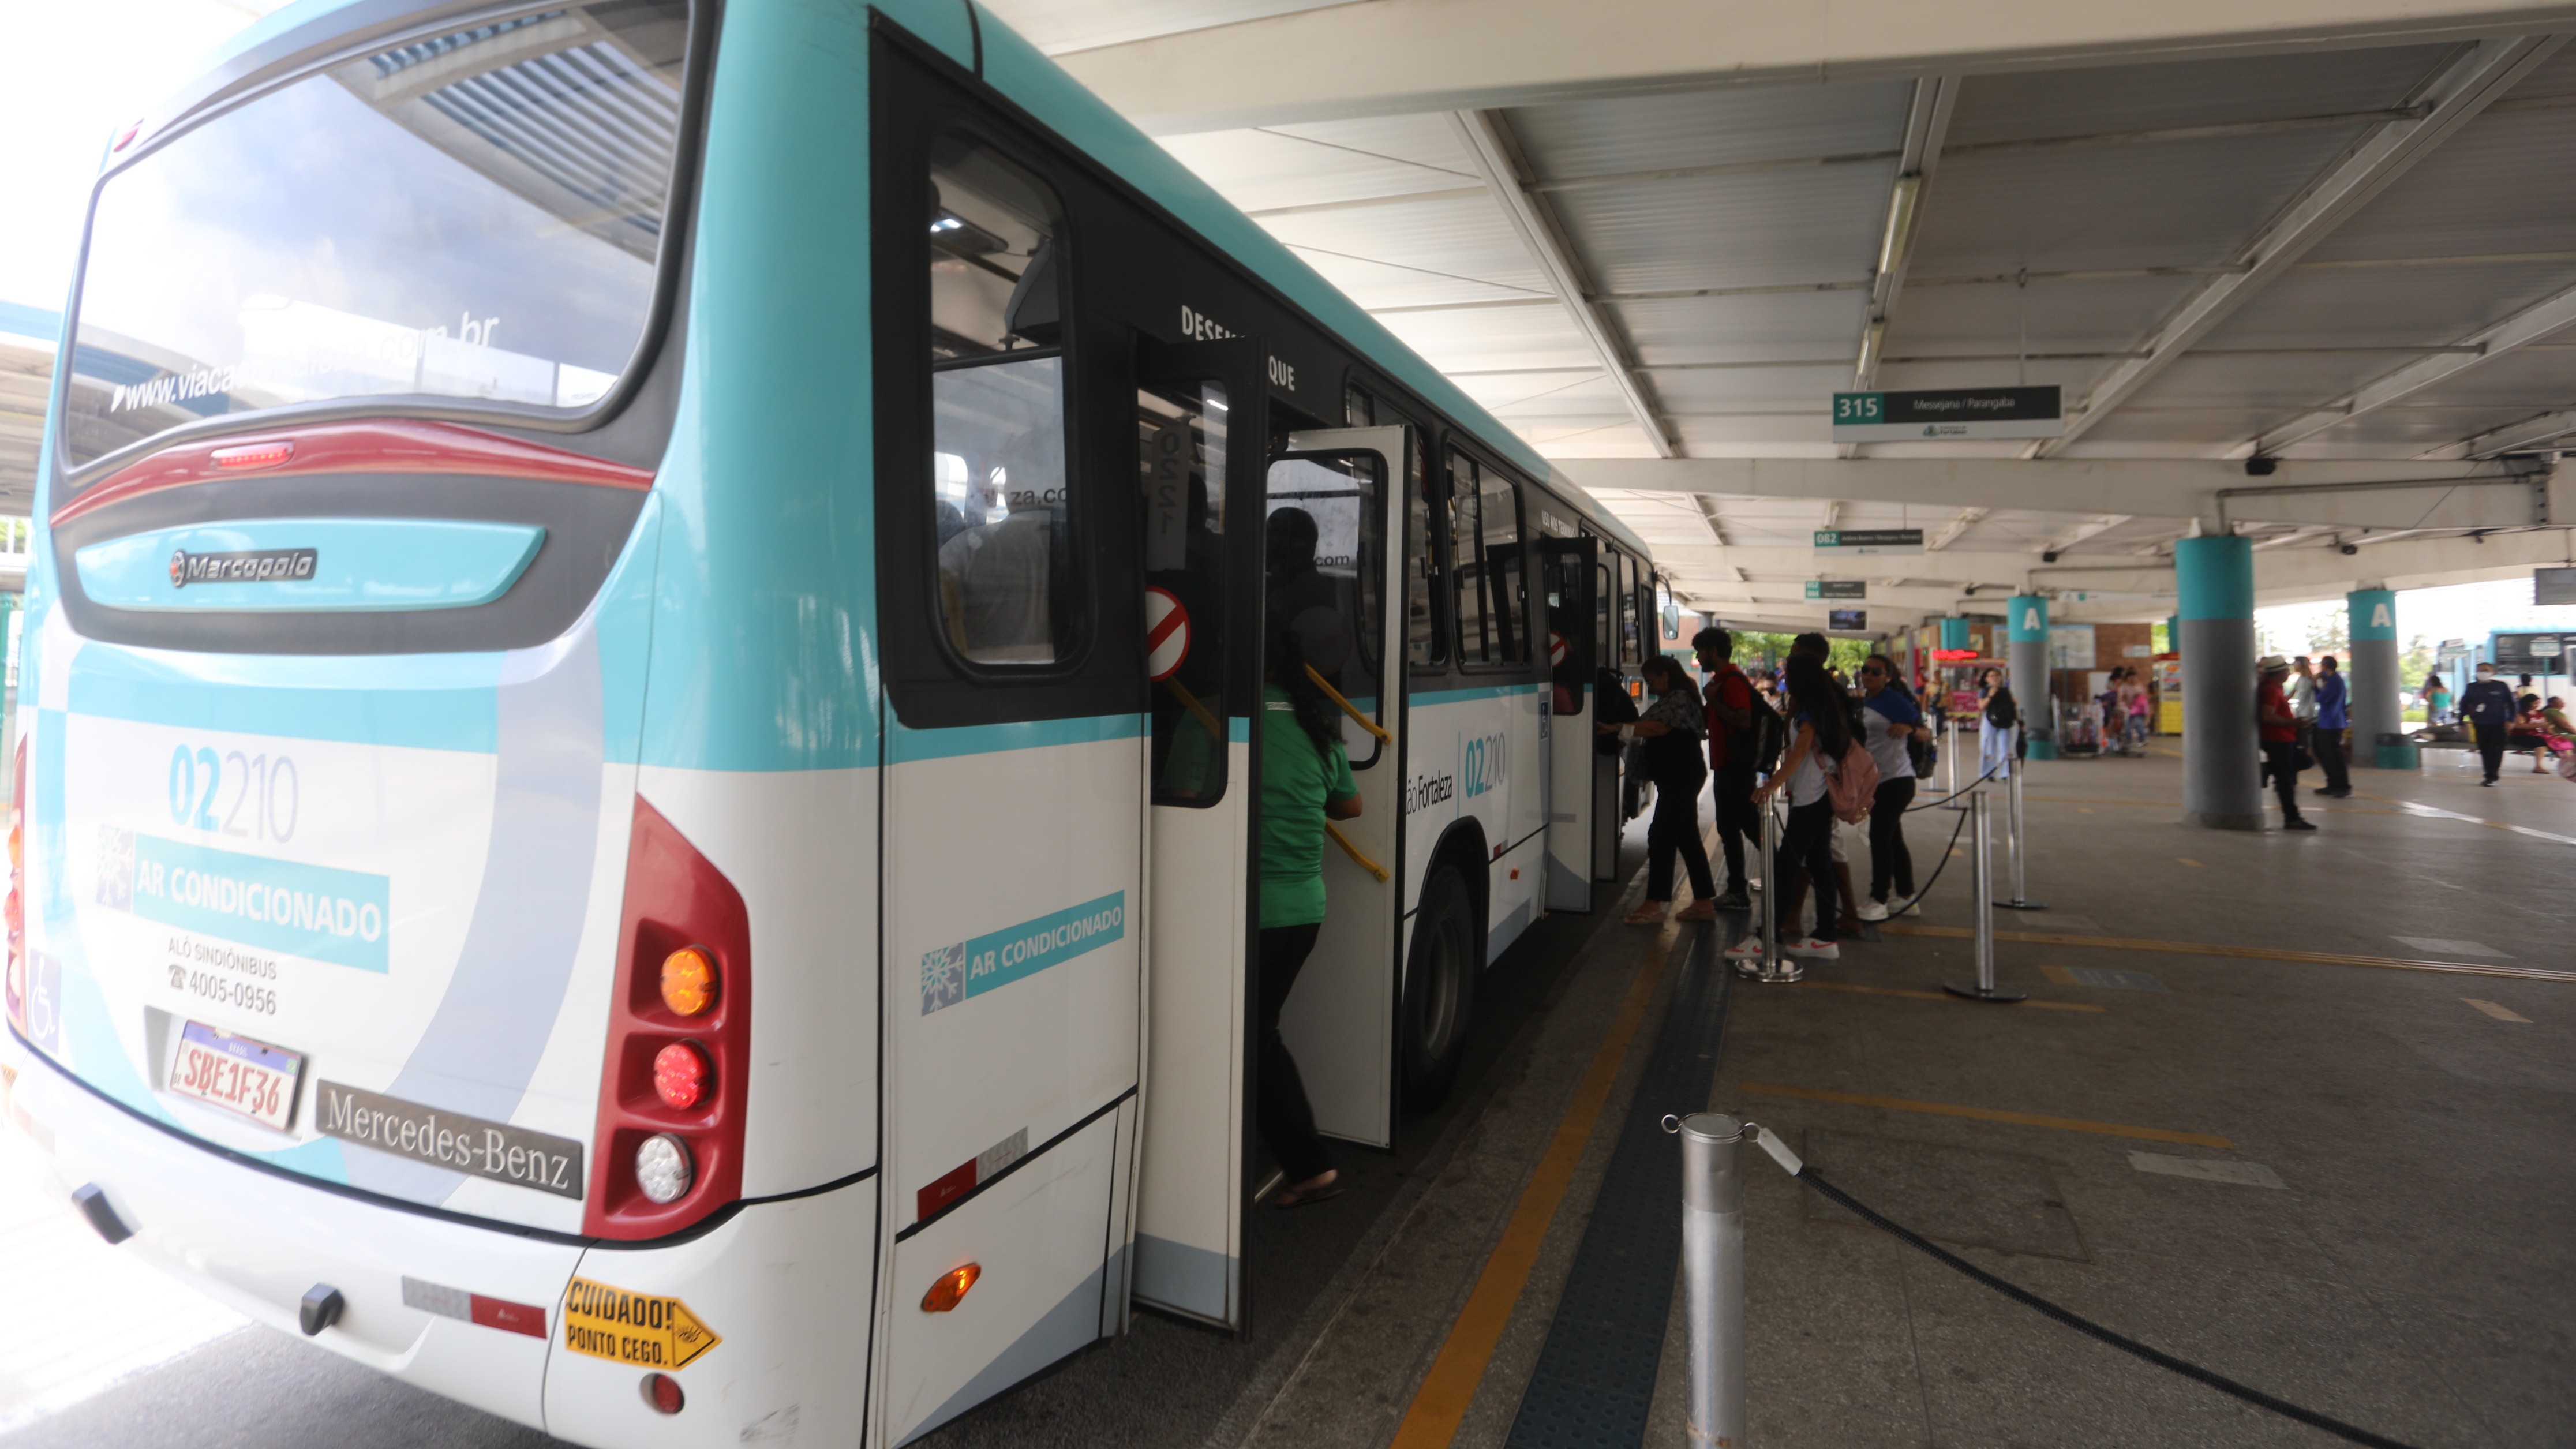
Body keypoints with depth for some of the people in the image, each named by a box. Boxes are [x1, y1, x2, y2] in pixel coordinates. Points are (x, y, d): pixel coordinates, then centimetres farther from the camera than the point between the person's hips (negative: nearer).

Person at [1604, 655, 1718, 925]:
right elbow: (1655, 731, 11)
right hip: (1678, 779, 11)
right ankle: (1704, 902, 18)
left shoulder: (1680, 698, -14)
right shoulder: (1671, 699, 19)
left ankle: (1654, 905, -11)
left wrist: (1619, 729, -29)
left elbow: (1658, 727, -26)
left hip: (1681, 778, -11)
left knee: (1661, 835, -12)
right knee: (1687, 837, 13)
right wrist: (1622, 730, -2)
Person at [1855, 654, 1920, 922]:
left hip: (1896, 781, -8)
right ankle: (1907, 899, 21)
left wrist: (1909, 728, -32)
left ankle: (1878, 902, -5)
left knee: (1880, 838, -10)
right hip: (1874, 782, 8)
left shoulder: (1894, 701, -11)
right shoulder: (1863, 703, 12)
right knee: (1893, 840, 13)